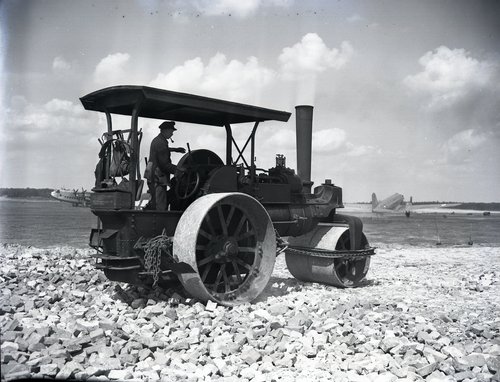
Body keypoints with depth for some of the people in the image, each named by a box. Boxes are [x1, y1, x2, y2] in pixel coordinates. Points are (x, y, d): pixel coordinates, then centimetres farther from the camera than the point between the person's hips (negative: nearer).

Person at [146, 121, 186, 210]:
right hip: (158, 180, -10)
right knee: (160, 207, -10)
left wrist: (175, 149, 43)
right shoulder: (161, 143, -16)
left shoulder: (156, 140, 16)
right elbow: (164, 164, -20)